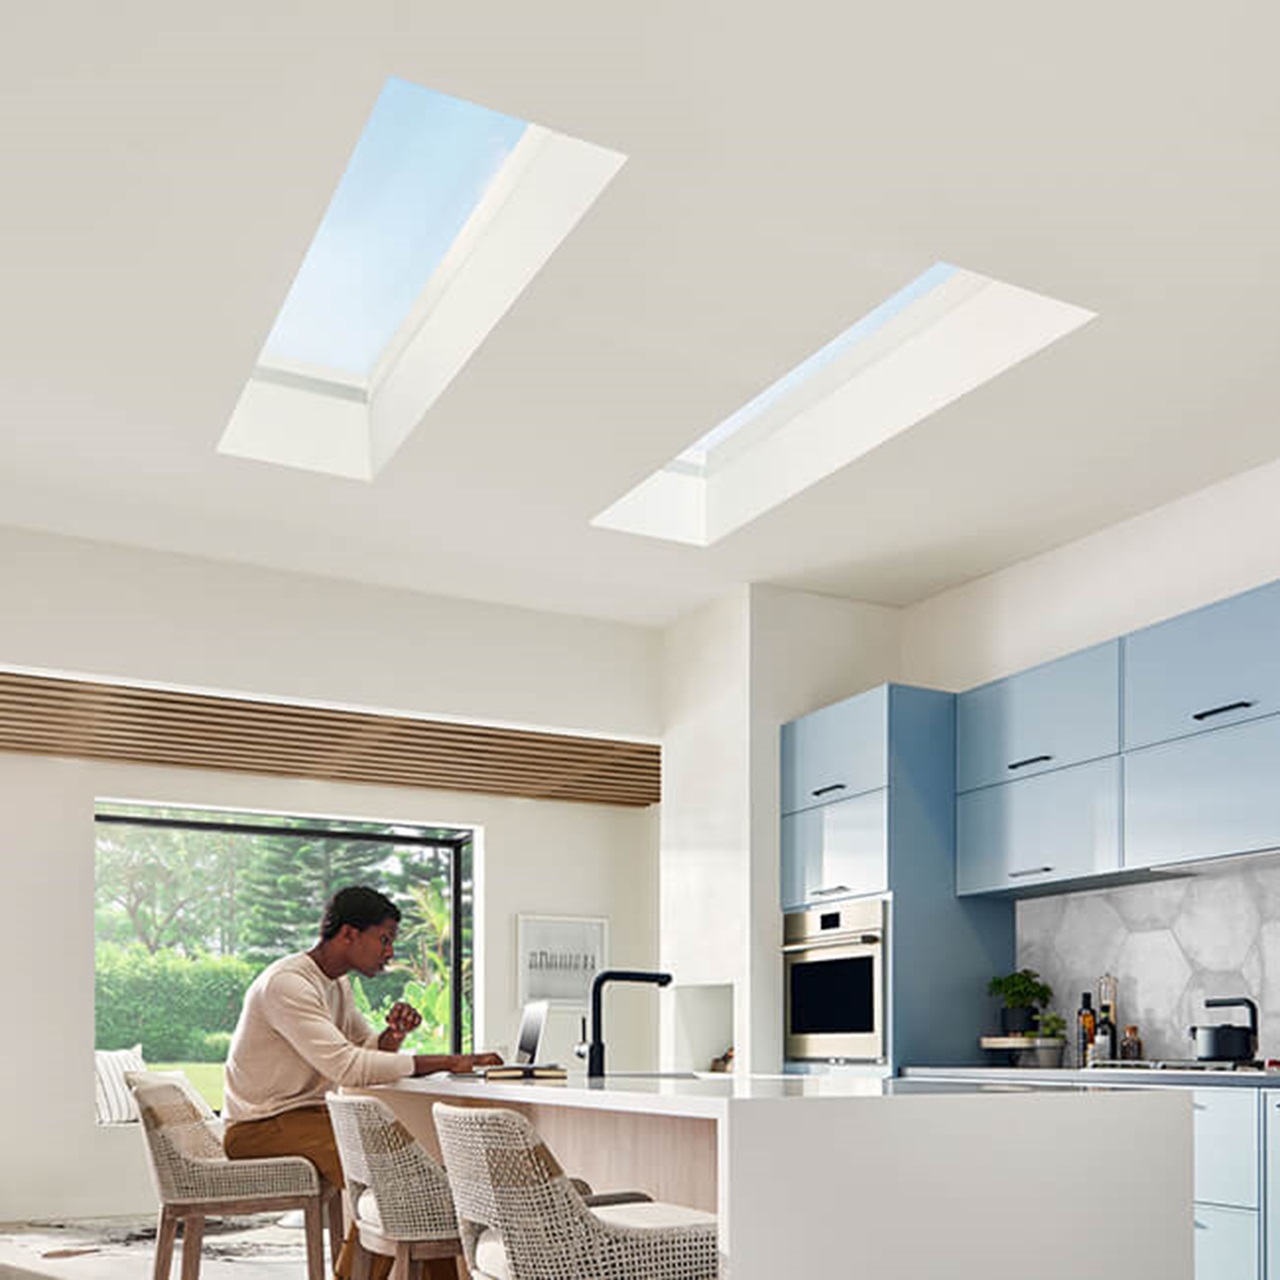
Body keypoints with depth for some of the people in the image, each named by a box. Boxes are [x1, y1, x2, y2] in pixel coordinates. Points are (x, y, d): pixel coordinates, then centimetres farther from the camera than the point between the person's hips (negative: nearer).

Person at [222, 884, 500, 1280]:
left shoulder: (337, 984, 10)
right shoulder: (287, 984, -21)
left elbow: (369, 1053, 14)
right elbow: (346, 1066, -31)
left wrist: (394, 1034, -10)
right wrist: (447, 1061, -31)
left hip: (310, 1114, 9)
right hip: (262, 1128, -9)